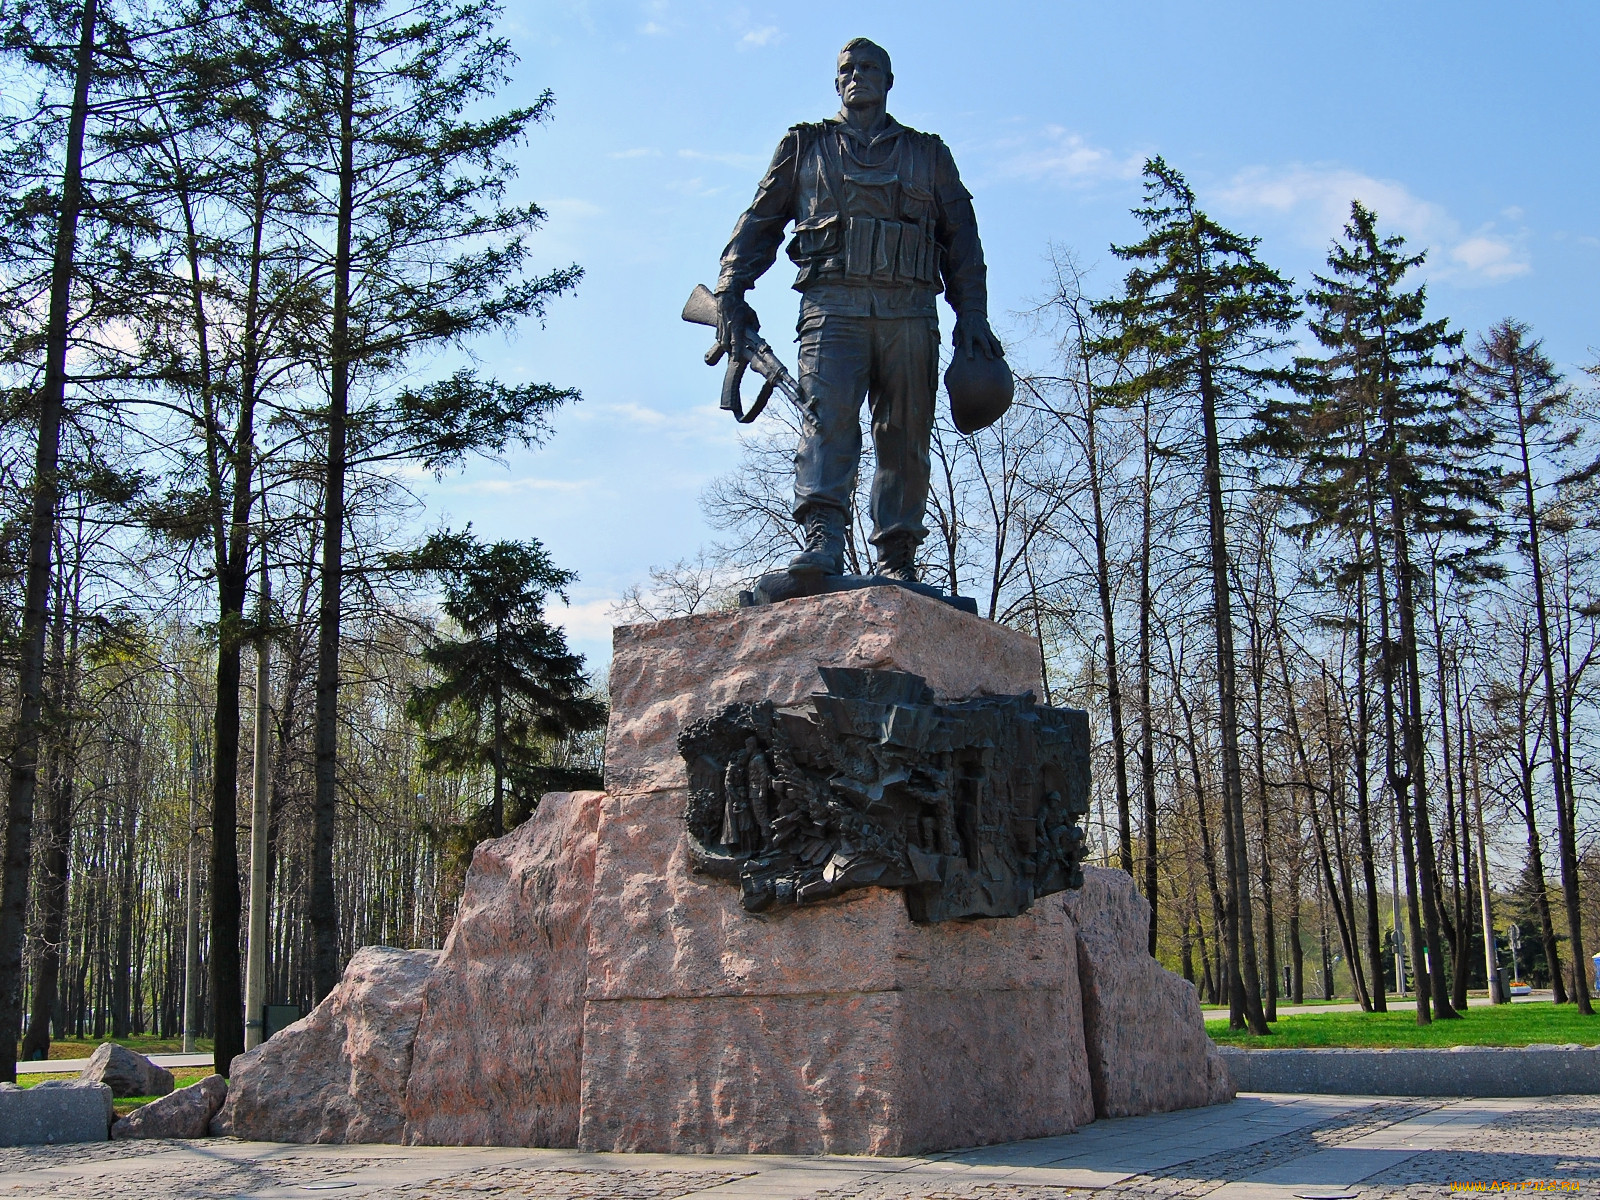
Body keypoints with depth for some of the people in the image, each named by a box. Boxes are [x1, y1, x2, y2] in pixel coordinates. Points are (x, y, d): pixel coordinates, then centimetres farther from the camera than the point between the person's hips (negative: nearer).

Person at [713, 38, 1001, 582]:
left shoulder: (928, 154, 23)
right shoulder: (805, 146, 22)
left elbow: (962, 240, 18)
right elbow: (759, 222, 18)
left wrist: (972, 315, 6)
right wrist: (730, 293, 4)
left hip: (909, 312, 2)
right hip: (833, 304, -1)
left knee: (905, 437, -2)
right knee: (828, 415, -22)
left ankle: (897, 563, 0)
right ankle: (822, 541, -34)